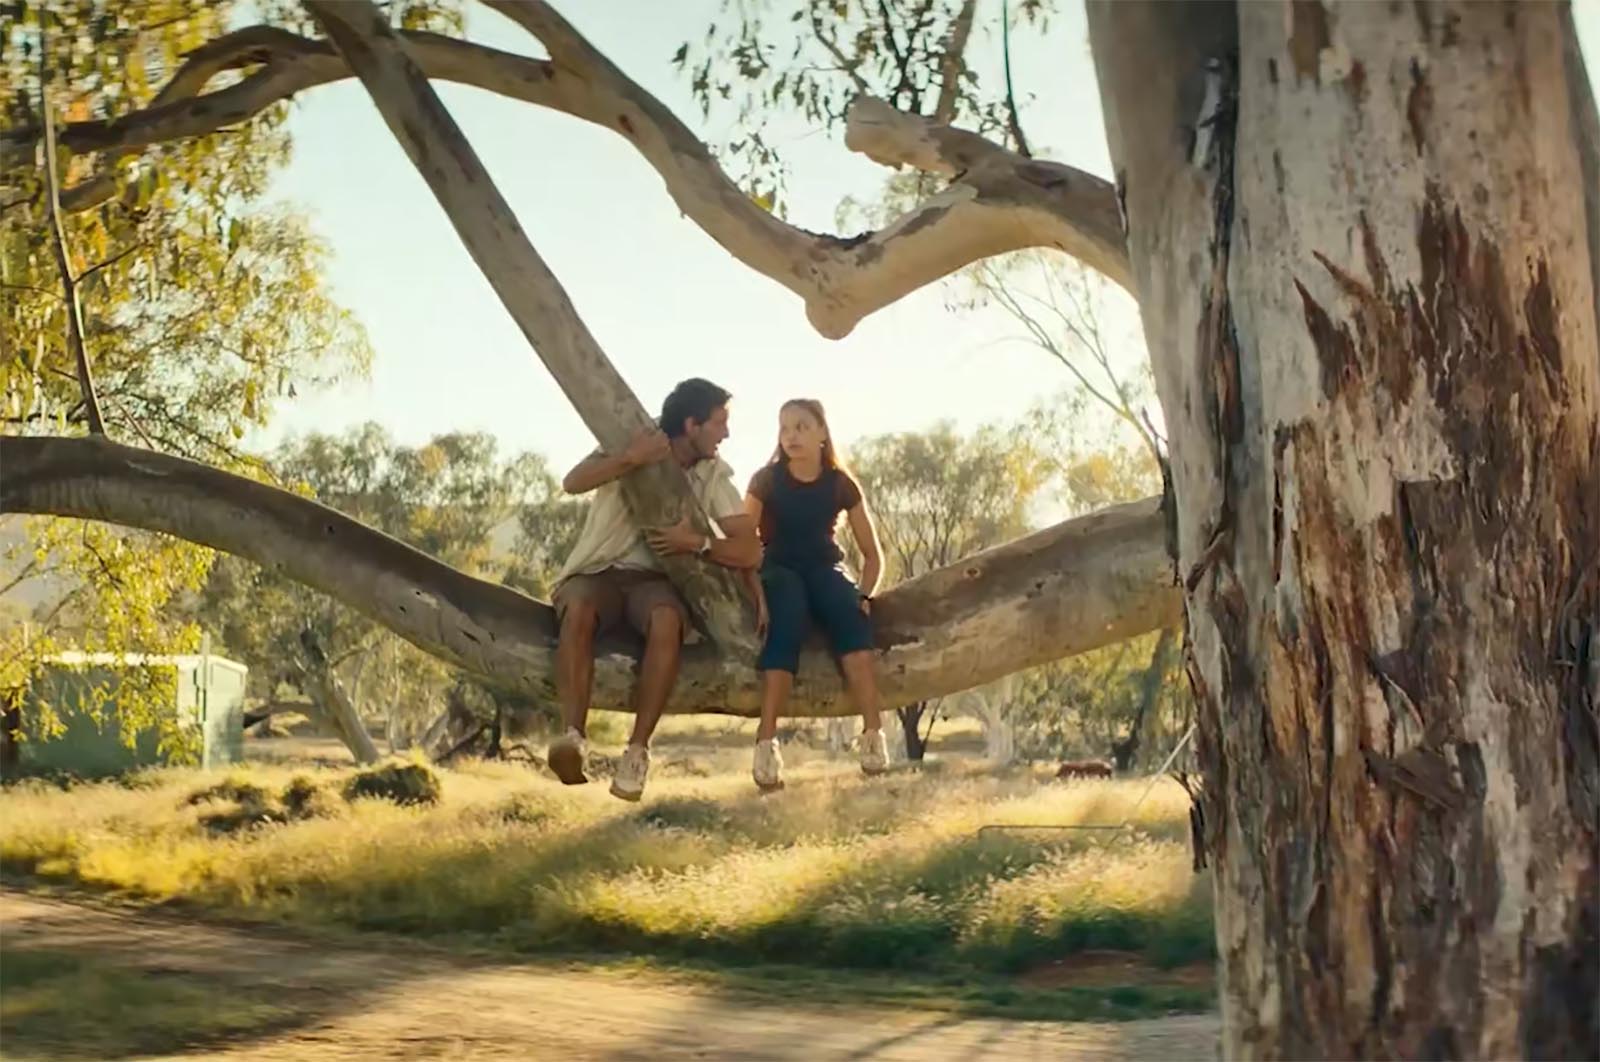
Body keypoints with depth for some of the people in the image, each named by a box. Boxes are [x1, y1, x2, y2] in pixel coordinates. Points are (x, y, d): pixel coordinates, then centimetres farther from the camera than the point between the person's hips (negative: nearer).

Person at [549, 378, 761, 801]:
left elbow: (750, 552, -5)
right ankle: (573, 737, -45)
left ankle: (637, 750, -35)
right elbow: (573, 482, -23)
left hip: (655, 579, 1)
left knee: (667, 620, -35)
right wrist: (632, 459, -38)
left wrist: (697, 542, -23)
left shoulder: (714, 475, 2)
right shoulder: (633, 444, -5)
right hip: (598, 572, -1)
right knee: (578, 609, -37)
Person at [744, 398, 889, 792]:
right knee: (786, 619, -36)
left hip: (824, 569, 2)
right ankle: (766, 744, -48)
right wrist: (757, 594, -23)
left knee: (851, 615, -32)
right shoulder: (767, 480, -8)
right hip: (779, 571, -2)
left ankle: (873, 736, -43)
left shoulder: (841, 484, -2)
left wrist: (863, 596, -13)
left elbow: (873, 553, 3)